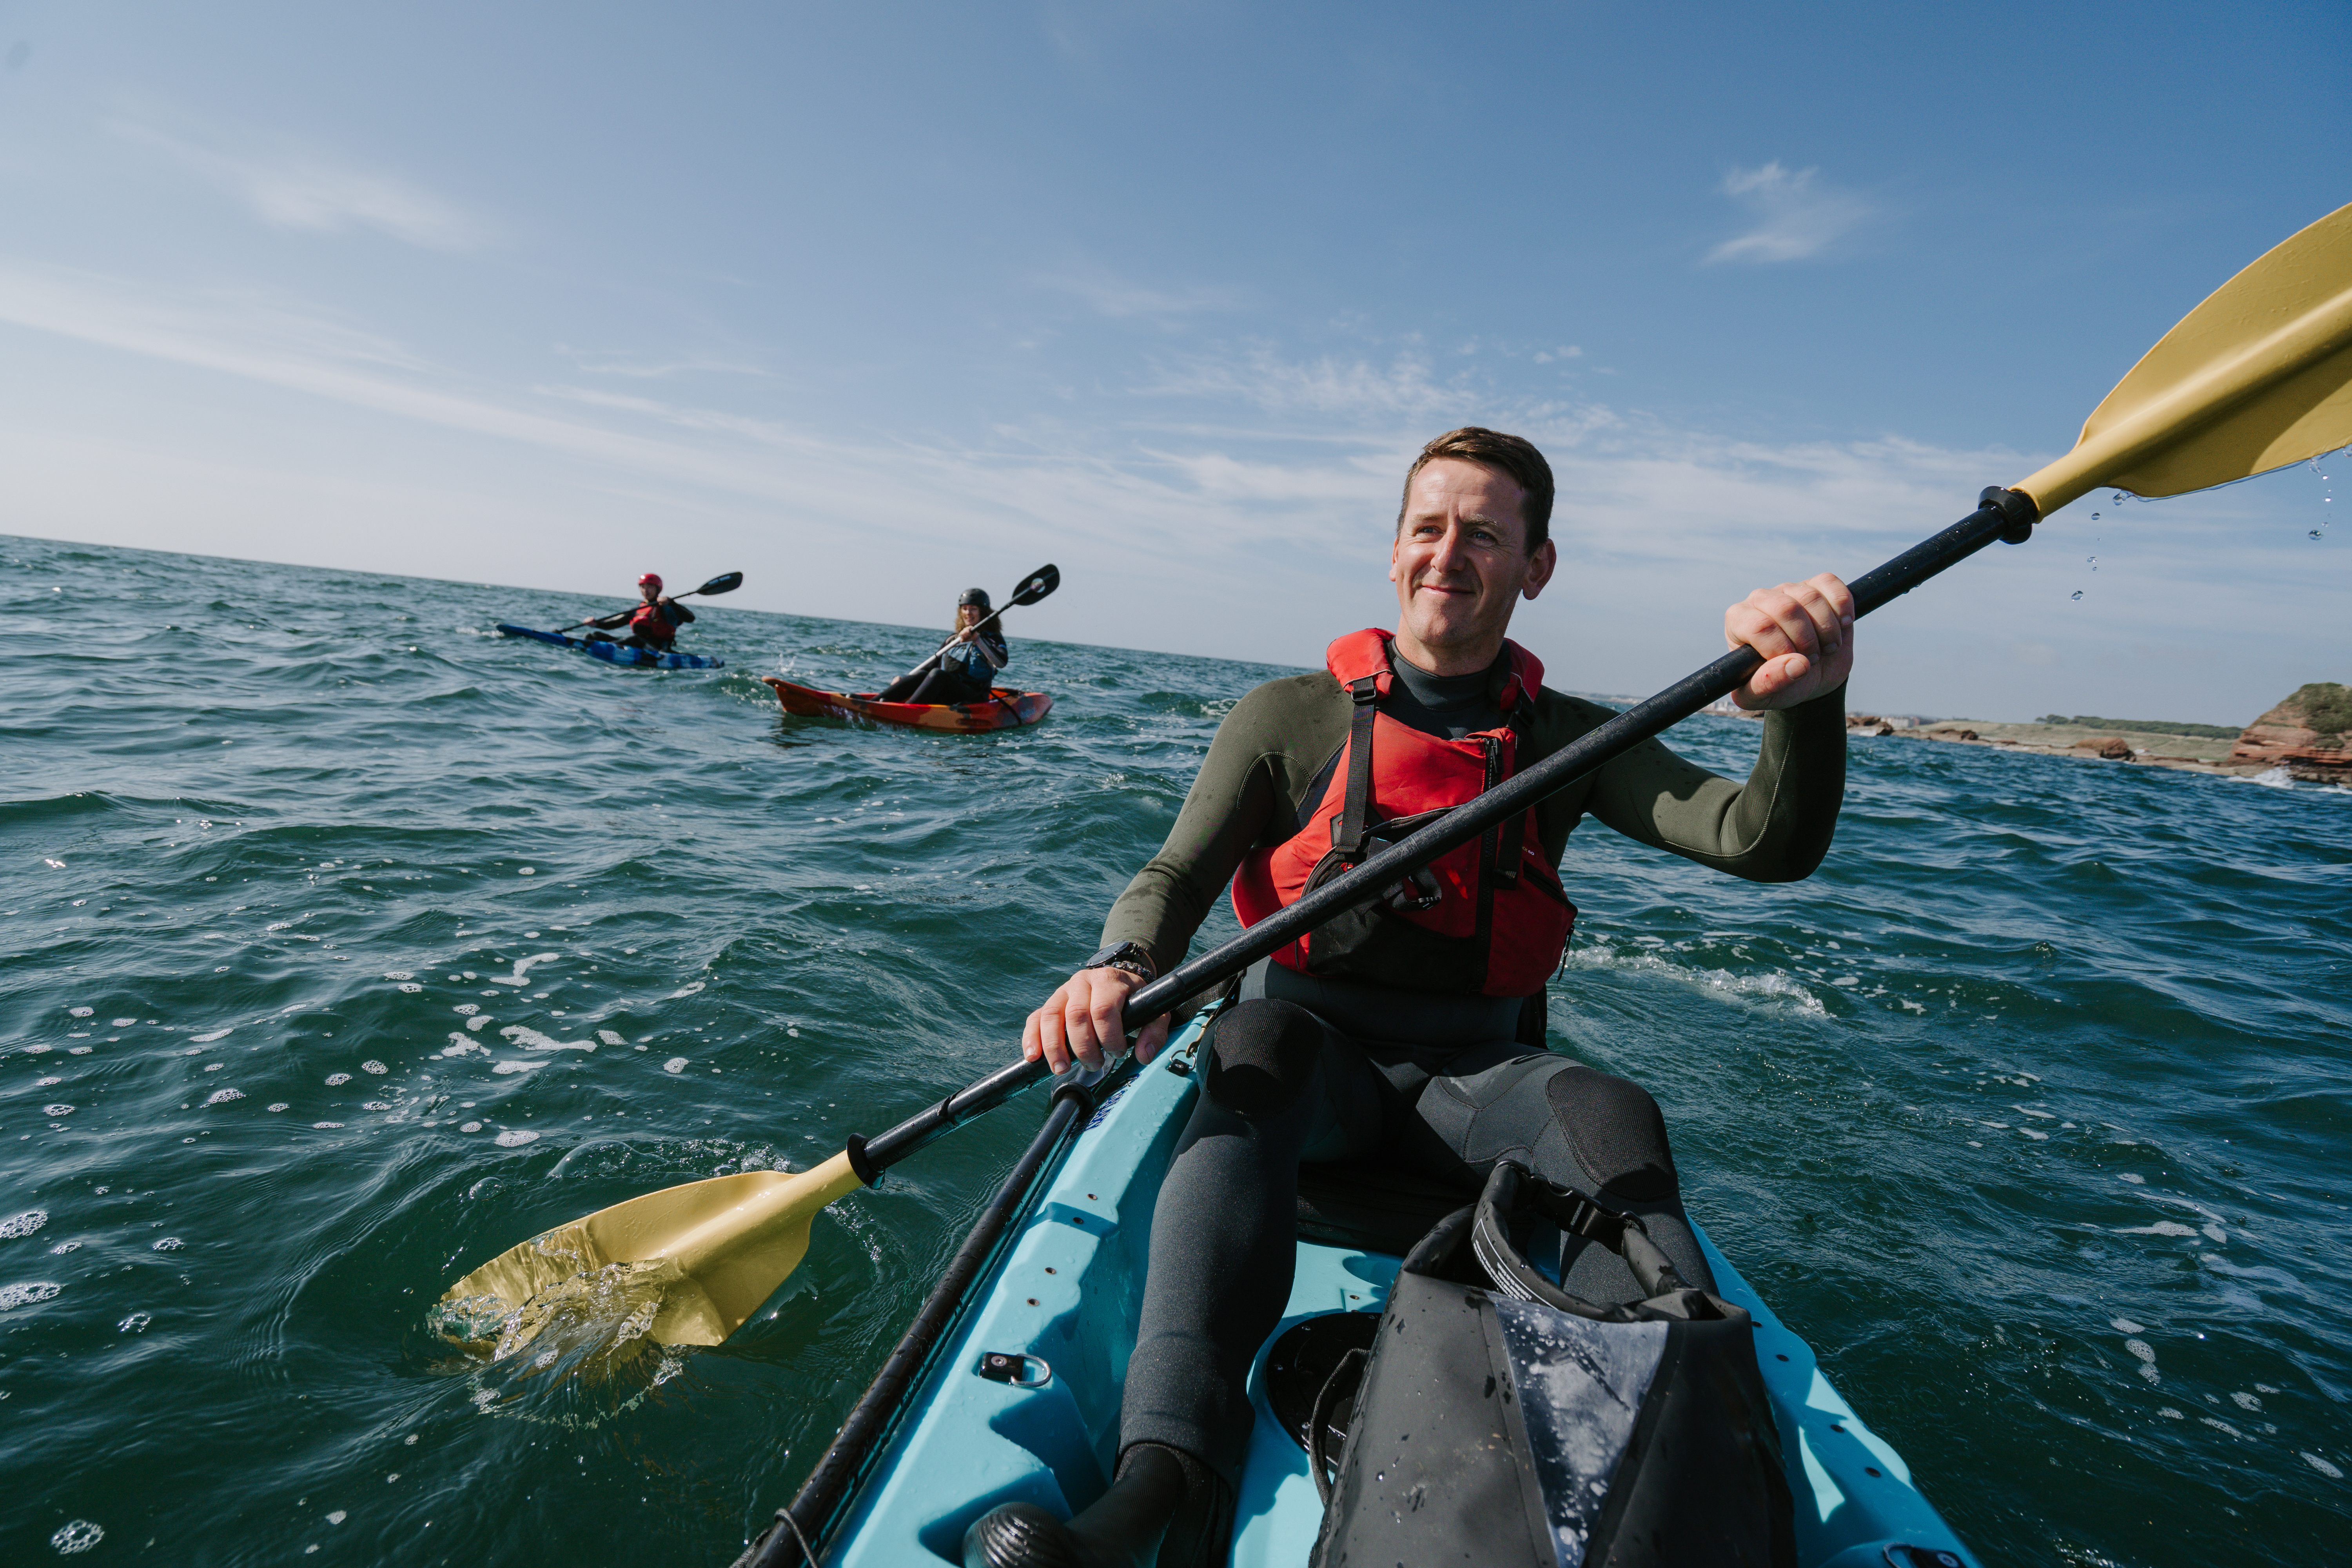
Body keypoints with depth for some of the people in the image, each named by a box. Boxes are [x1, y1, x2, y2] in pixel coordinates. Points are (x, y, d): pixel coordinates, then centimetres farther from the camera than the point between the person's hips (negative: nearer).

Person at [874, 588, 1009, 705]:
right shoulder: (953, 640, 22)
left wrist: (977, 639, -25)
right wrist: (904, 680, 11)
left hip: (973, 700, -5)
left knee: (938, 675, -31)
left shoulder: (992, 638, 4)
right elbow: (932, 665, 24)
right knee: (921, 675, -24)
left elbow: (1002, 662, -17)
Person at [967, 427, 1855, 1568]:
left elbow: (1765, 846, -6)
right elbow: (1177, 875, -6)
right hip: (1315, 1052, -1)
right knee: (1255, 1043, -34)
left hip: (1472, 1077, 2)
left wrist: (1806, 706, -29)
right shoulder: (1293, 718, 1)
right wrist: (1121, 968, -30)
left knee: (1615, 1121, -28)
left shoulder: (1569, 741, 5)